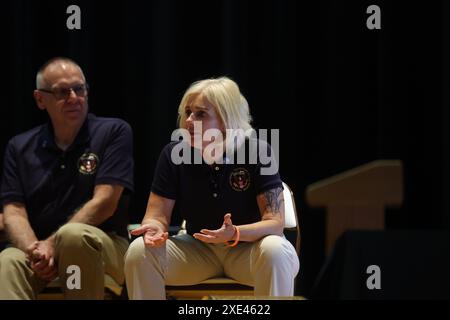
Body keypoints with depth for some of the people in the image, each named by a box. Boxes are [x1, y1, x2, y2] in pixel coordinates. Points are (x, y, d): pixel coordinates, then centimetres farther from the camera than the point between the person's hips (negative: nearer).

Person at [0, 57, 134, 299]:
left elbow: (104, 203, -10)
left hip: (102, 245, -2)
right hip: (39, 246, 2)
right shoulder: (20, 147, 10)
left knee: (73, 235, -38)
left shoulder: (114, 132, -1)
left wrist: (54, 244, -17)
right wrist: (34, 250, -20)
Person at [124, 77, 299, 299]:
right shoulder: (173, 154, -10)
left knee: (276, 252, -37)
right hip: (197, 247, 3)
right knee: (139, 252, -23)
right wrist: (155, 228, -32)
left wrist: (235, 234, -41)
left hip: (249, 246, -3)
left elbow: (275, 222, -21)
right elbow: (158, 214, -6)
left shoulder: (257, 153, -18)